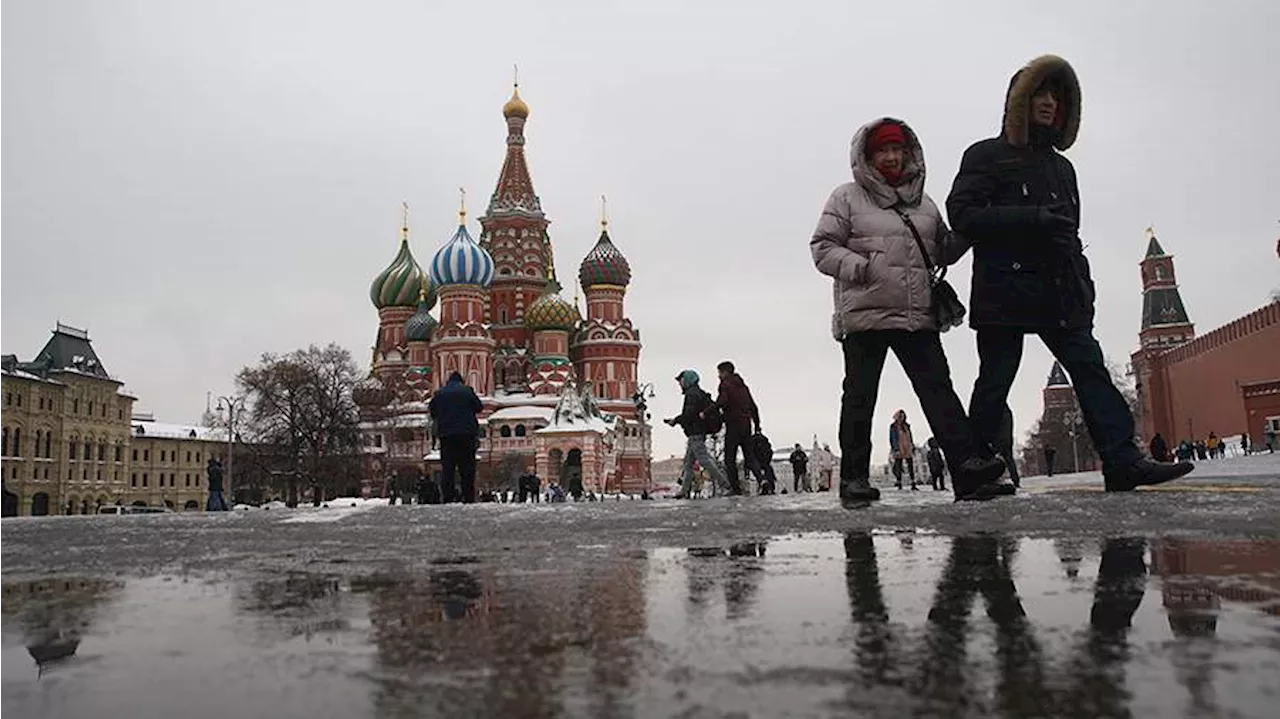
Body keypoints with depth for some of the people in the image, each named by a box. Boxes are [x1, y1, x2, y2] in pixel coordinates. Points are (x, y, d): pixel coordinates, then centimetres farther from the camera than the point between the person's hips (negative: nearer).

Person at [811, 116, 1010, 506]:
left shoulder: (924, 203, 21)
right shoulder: (847, 197, 5)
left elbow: (942, 250, 27)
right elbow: (822, 247, -1)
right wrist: (858, 266, -17)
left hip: (919, 316, 4)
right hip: (864, 315, -4)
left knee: (939, 390, -3)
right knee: (860, 397, 0)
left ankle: (970, 470, -8)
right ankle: (854, 478, 5)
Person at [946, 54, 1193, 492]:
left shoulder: (1061, 166, 25)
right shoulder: (986, 156, 4)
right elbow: (961, 215, -10)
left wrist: (1083, 287, 16)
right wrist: (1033, 217, -17)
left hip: (1058, 295, 7)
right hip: (1004, 292, -6)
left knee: (1089, 367, -4)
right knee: (995, 381, -6)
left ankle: (1122, 461, -7)